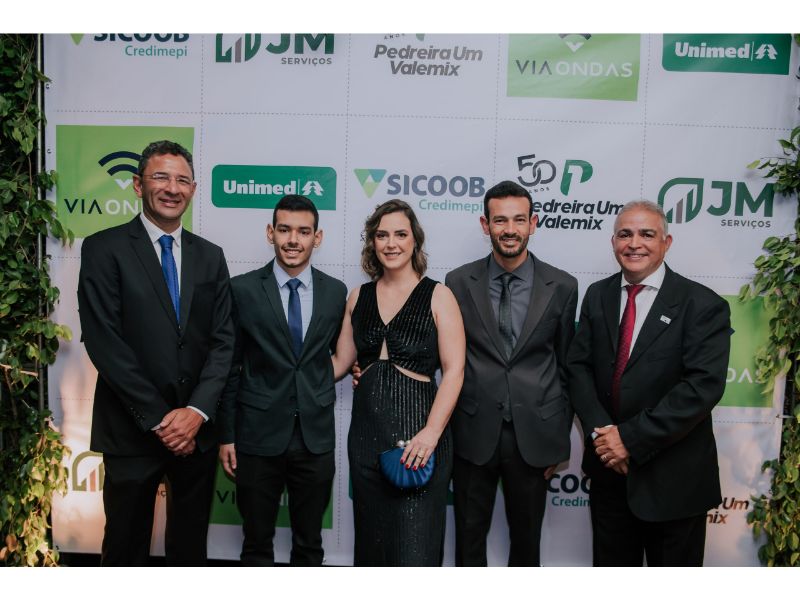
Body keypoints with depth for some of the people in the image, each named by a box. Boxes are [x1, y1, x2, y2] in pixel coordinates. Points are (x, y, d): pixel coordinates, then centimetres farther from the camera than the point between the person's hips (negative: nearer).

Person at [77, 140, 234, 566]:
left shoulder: (210, 256, 7)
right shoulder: (104, 248, -4)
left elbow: (222, 340, 2)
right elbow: (103, 340, -12)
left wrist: (197, 411, -11)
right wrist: (159, 418, -14)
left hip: (196, 428, 4)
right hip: (132, 430, -3)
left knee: (190, 546, 17)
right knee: (126, 546, 13)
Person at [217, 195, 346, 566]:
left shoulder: (335, 292, 2)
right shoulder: (242, 289, -4)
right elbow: (230, 367, -2)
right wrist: (226, 436, -2)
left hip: (316, 436, 2)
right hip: (258, 436, -1)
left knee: (309, 543, 17)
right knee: (257, 542, 15)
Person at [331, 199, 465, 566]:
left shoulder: (437, 296, -3)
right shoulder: (358, 297, 9)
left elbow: (454, 371, -10)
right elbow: (340, 362, 13)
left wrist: (431, 433, -19)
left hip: (417, 432, -4)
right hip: (366, 432, 5)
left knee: (413, 549, -2)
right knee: (370, 541, 16)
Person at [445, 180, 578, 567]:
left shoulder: (562, 287, -2)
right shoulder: (458, 283, -3)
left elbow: (565, 366, 5)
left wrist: (560, 438, 7)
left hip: (534, 435, 1)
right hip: (473, 434, 0)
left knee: (526, 538, 18)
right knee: (469, 537, 15)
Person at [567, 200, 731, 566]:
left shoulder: (703, 305, -10)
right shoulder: (597, 296, 5)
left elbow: (703, 386, -19)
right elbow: (579, 367, 1)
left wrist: (632, 439, -21)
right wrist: (600, 431, -13)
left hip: (673, 479, -3)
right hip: (608, 467, 4)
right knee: (610, 565, 20)